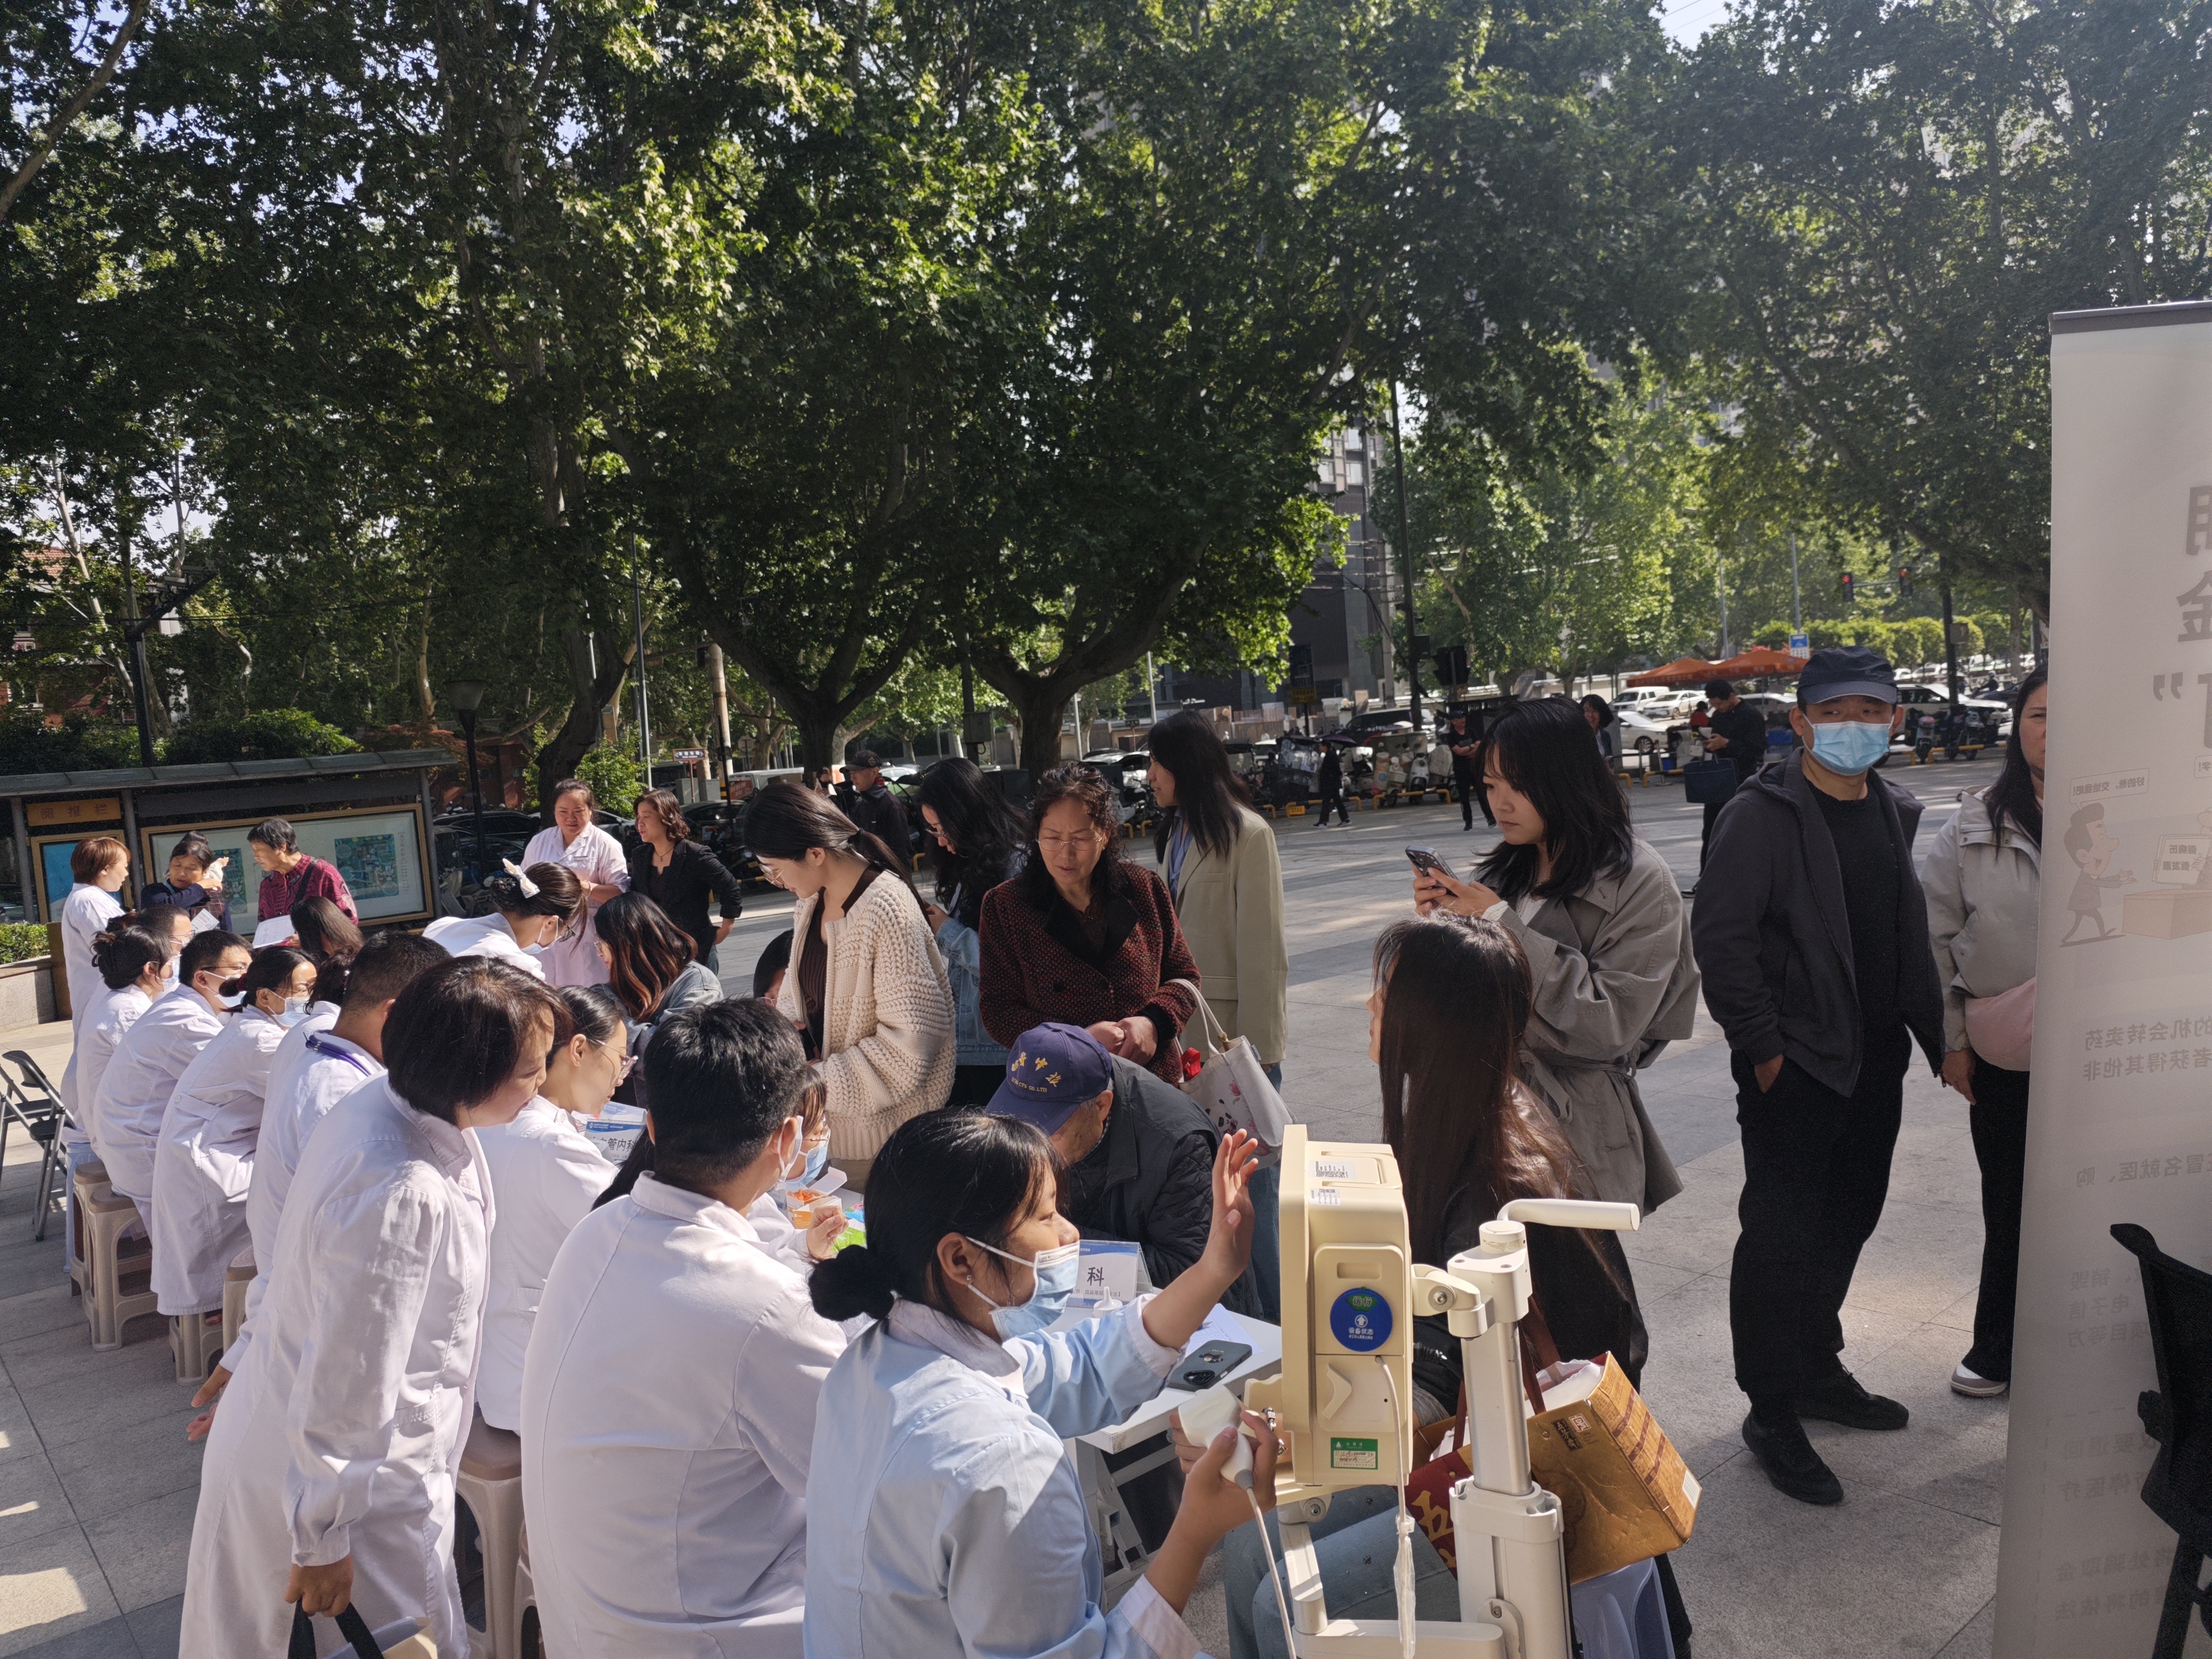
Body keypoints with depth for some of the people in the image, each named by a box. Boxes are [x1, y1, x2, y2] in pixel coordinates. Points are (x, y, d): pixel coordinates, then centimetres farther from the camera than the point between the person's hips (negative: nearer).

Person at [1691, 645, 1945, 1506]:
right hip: (1794, 1069, -8)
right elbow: (1719, 934, -18)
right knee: (1781, 1238, -2)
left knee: (1846, 1223, 19)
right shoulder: (1762, 816, -14)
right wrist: (1761, 1046, -18)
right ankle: (1772, 1413, 10)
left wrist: (1937, 1038, 12)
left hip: (1876, 1064, 8)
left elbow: (1912, 938, 17)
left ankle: (1816, 1367, 37)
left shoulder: (1894, 813, 10)